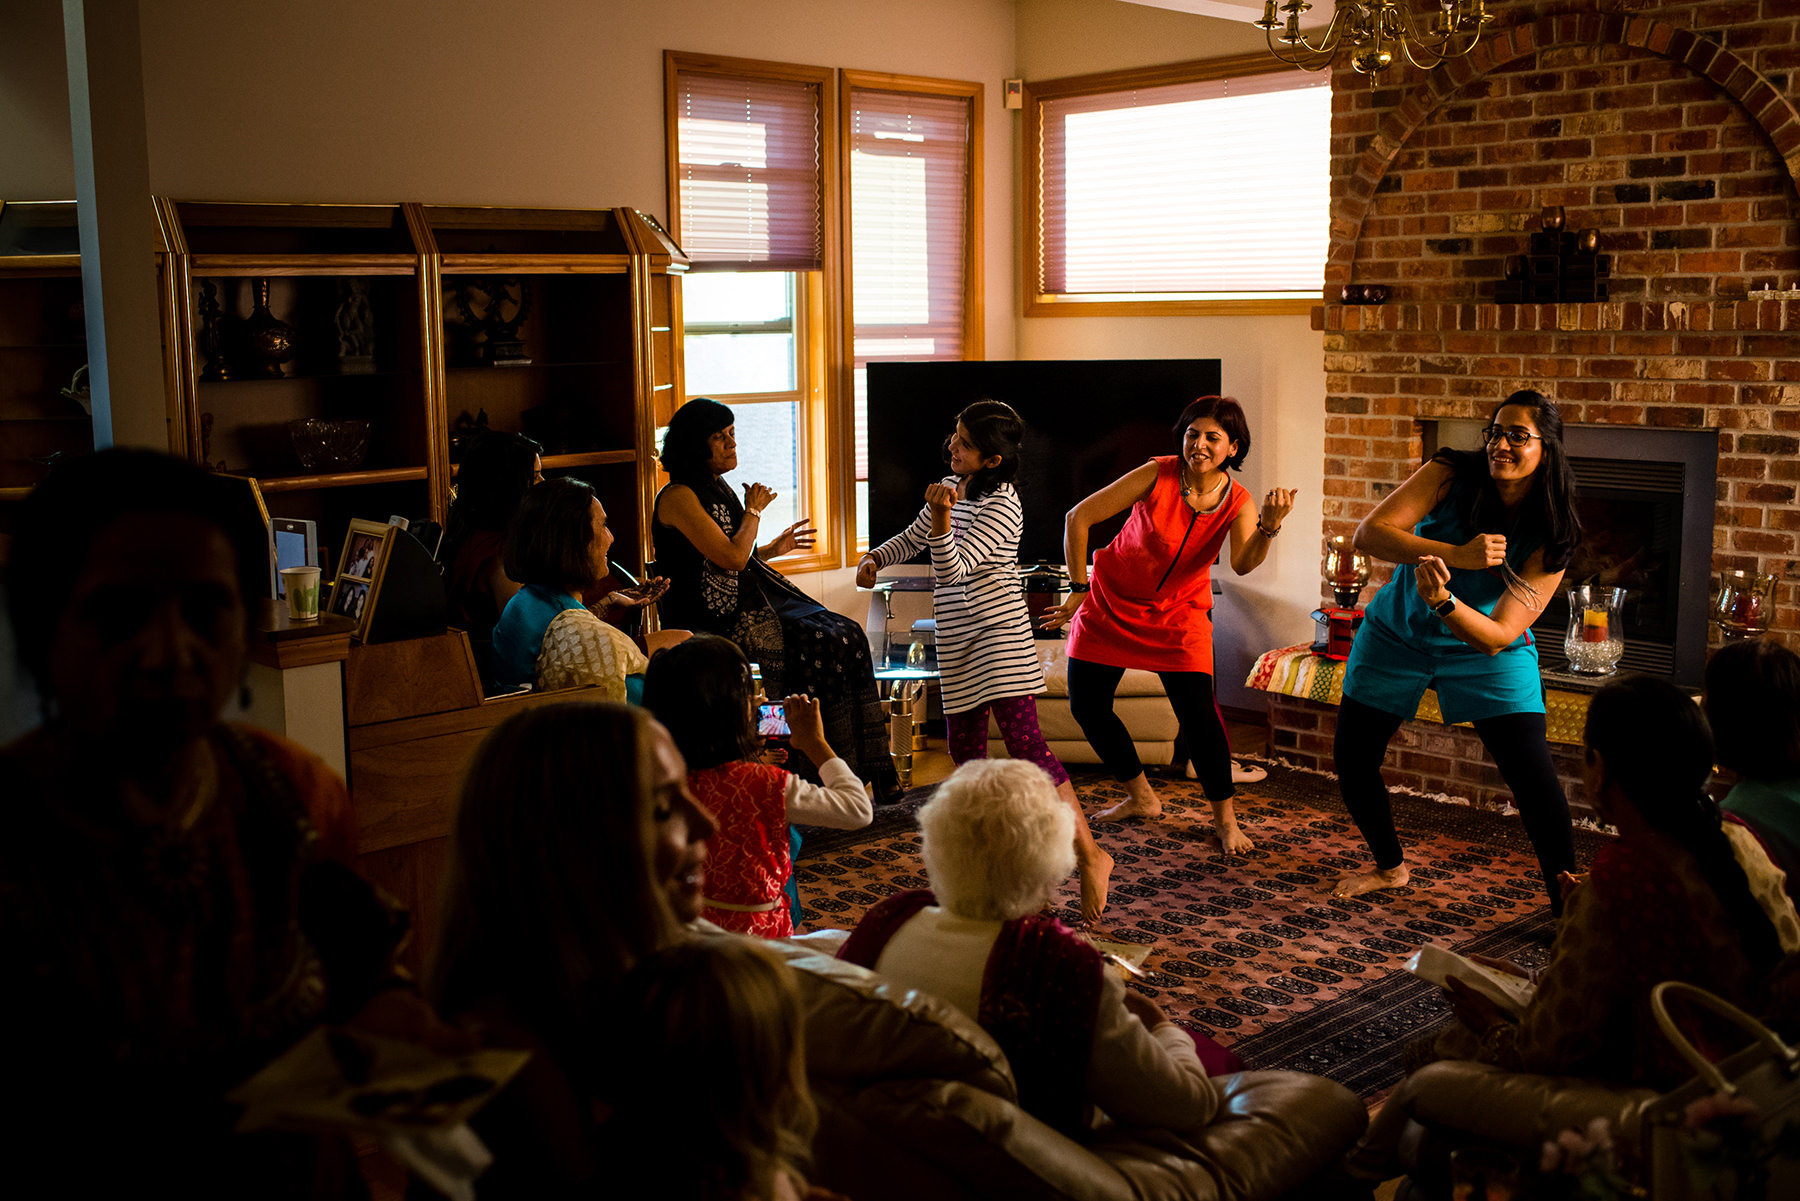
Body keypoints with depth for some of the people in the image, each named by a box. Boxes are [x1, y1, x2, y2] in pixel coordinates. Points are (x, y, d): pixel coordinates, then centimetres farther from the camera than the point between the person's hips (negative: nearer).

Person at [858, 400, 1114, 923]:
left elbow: (951, 570, -22)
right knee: (965, 750, 9)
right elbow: (912, 539, 28)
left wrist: (942, 515, -36)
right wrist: (875, 556, 11)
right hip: (958, 643, 8)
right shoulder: (951, 488, 12)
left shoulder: (1002, 507, -13)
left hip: (1000, 632, -8)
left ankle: (1089, 854, -11)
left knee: (1024, 743, -15)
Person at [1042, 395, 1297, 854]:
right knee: (1086, 705, 3)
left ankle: (1224, 817, 4)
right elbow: (1079, 517, -17)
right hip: (1111, 601, 1)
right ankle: (1141, 798, 23)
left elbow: (1244, 563, -32)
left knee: (1198, 712, -14)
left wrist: (1269, 526, -51)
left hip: (1179, 614, 0)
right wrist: (1078, 589, -15)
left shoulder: (1238, 502, -13)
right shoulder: (1158, 475, -21)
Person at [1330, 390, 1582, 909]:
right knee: (1352, 759, 4)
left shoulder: (1551, 540, -19)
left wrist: (1443, 599, -44)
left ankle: (1566, 906, 1)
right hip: (1395, 635, 2)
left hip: (1486, 650, -1)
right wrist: (1458, 555, -41)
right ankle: (1390, 866, 31)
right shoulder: (1451, 475, -19)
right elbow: (1369, 533, -31)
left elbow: (1497, 636, -25)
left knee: (1533, 774, -15)